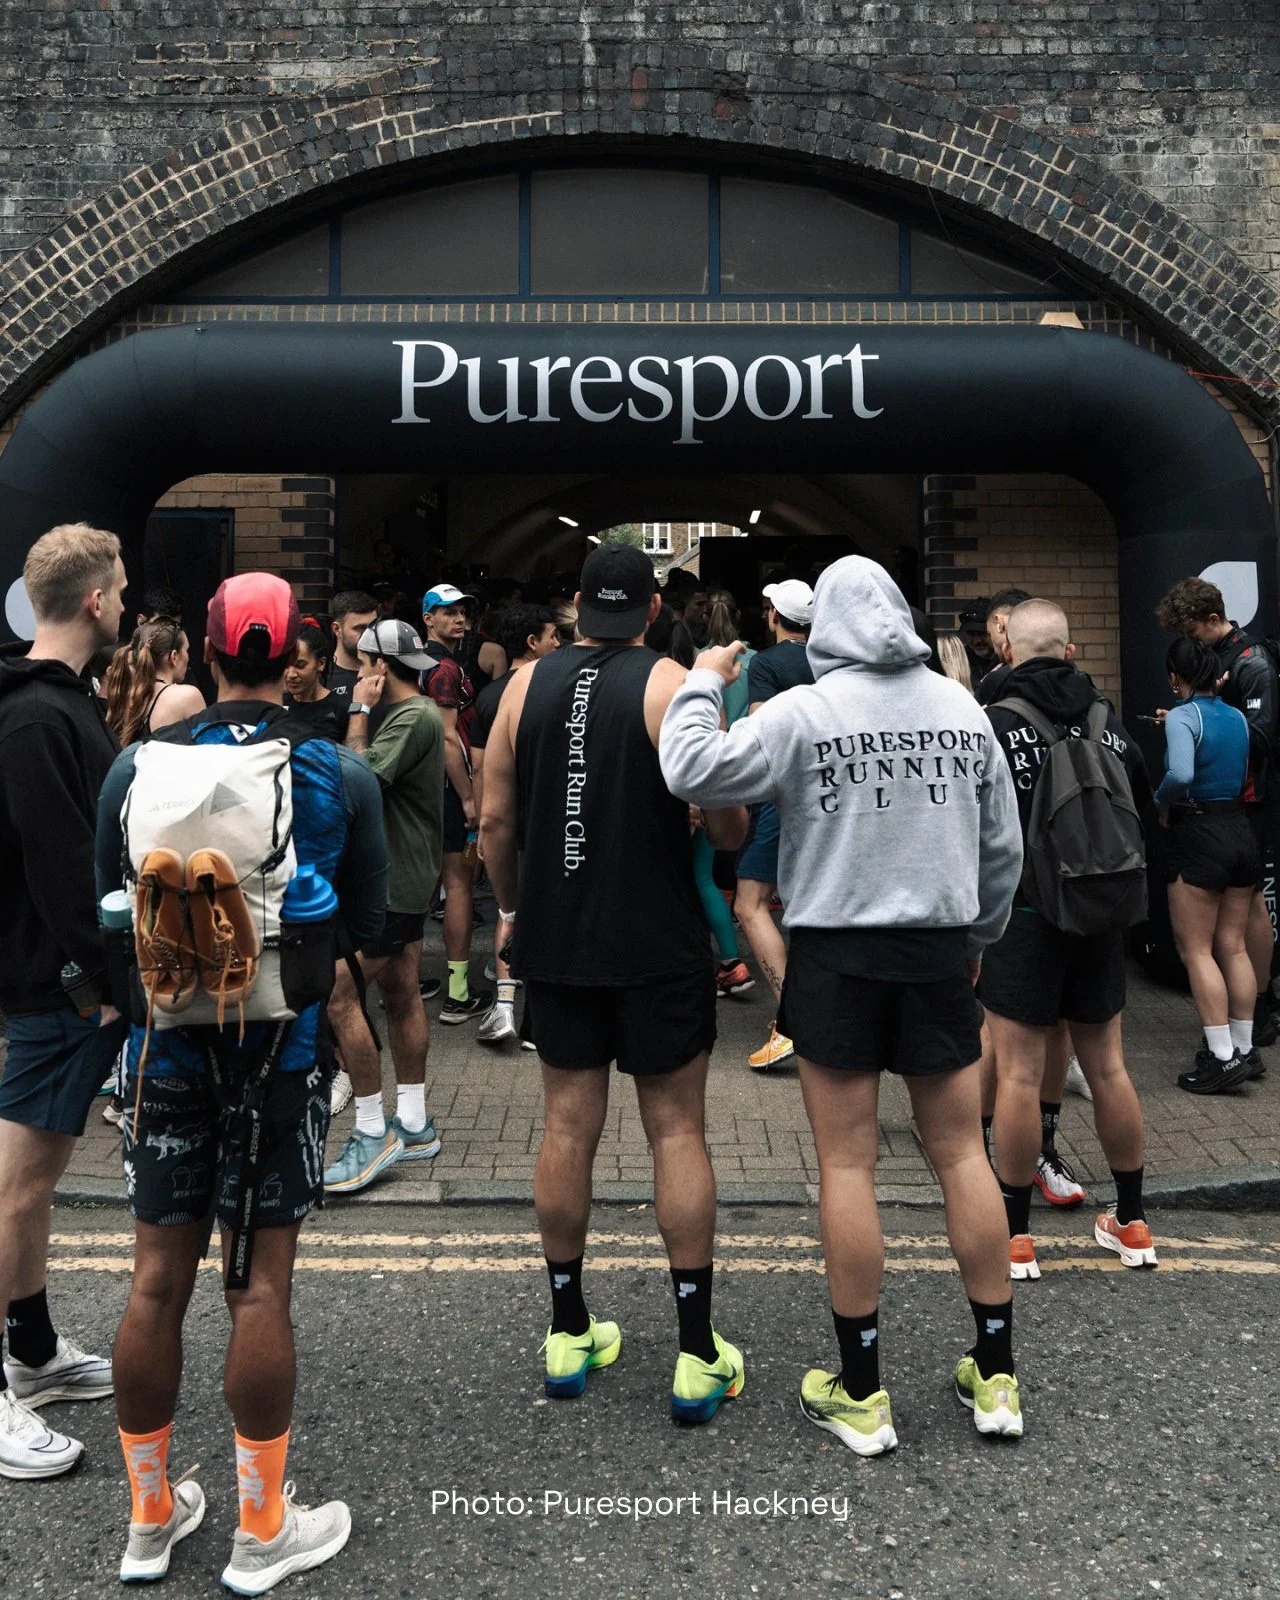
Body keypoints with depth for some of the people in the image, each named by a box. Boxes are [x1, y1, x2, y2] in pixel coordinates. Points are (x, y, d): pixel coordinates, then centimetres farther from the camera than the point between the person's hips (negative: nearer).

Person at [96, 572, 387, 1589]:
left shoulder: (137, 767, -5)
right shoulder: (344, 775, -9)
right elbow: (366, 927, -2)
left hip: (169, 1043, 2)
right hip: (285, 1047, -2)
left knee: (158, 1281, 13)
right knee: (261, 1285, 7)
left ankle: (151, 1518, 31)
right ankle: (263, 1533, 23)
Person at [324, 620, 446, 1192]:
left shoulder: (413, 718, -17)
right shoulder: (411, 712, 15)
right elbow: (370, 777, 19)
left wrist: (359, 712, -15)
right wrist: (365, 713, 10)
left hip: (393, 882, -11)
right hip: (403, 878, 11)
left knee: (339, 997, -10)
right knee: (401, 996, 14)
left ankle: (373, 1133, -2)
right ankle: (414, 1125, 23)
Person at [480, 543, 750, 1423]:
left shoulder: (527, 684, 2)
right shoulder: (672, 686, -8)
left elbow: (496, 821, 2)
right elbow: (727, 824, -12)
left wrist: (515, 907, 16)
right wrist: (735, 825, 11)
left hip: (556, 939, 3)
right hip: (659, 944, -3)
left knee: (569, 1125, 12)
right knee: (677, 1129, 6)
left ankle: (569, 1334, 24)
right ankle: (699, 1356, 12)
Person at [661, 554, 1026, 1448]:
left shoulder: (803, 712, -9)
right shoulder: (961, 707, 5)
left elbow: (692, 775, -14)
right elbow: (1004, 845, 9)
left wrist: (705, 684, 2)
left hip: (839, 954, -4)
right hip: (941, 953, 4)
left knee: (847, 1165, 5)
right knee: (962, 1153, 12)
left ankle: (862, 1394, 15)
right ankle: (997, 1378, 23)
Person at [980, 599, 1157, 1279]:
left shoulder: (995, 721, -13)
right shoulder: (1108, 720, 4)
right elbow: (1142, 803, 17)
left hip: (1024, 911, -5)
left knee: (1018, 1074, 2)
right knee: (1108, 1067, 15)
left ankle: (1015, 1235, 10)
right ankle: (1131, 1222, 28)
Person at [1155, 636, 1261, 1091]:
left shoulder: (1183, 716, -14)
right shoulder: (1237, 718, 7)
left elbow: (1180, 773, -29)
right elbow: (1243, 776, 12)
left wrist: (1162, 803, -12)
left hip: (1198, 836, -7)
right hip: (1240, 832, 7)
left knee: (1196, 950, 0)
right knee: (1234, 946, 14)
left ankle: (1223, 1057, -1)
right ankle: (1245, 1049, 20)